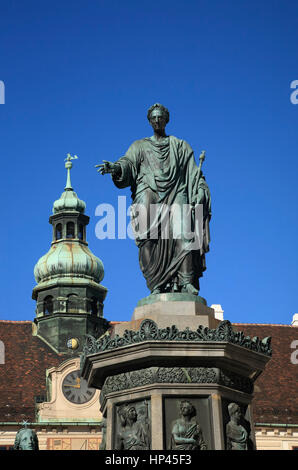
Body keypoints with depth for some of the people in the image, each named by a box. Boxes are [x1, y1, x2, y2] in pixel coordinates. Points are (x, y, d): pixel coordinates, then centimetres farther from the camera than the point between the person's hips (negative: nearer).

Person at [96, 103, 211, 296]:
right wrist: (115, 168, -18)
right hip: (149, 192, 0)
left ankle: (187, 281, -29)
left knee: (182, 233, -22)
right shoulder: (140, 146, 22)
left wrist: (201, 191, -1)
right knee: (150, 237, -19)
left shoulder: (180, 146, 23)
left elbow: (194, 173, 15)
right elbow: (128, 163, 5)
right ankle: (156, 284, -25)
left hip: (175, 194, 0)